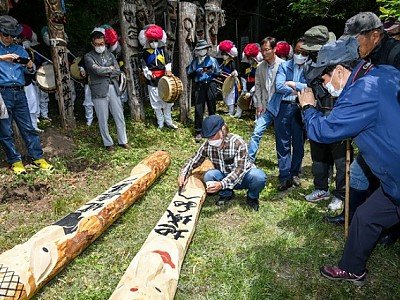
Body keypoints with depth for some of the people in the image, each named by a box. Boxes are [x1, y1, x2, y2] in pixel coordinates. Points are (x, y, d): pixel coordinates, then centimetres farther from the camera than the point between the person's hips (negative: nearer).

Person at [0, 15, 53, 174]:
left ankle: (38, 157, 9)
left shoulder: (19, 49, 16)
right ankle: (15, 161, 10)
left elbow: (29, 71, 13)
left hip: (19, 92, 3)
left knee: (28, 127, 4)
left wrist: (30, 66, -9)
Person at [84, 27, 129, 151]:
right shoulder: (88, 57, 1)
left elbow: (118, 71, 4)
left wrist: (104, 72, -6)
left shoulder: (110, 54, 15)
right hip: (99, 91, -4)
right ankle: (108, 143, 18)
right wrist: (110, 69, -1)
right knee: (103, 120, 3)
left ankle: (123, 141, 20)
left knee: (119, 117, 7)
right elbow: (97, 70, -15)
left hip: (113, 88, 4)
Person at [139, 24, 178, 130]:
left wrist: (168, 70, -10)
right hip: (152, 81, -2)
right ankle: (160, 123, 15)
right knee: (156, 103, 3)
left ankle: (168, 121, 20)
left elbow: (167, 62, 9)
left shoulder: (162, 49, 11)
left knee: (167, 101, 6)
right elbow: (144, 67, 2)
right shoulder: (146, 52, 3)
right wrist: (149, 74, -13)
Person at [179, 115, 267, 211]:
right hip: (226, 177, 3)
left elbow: (239, 170, -33)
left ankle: (252, 197, -1)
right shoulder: (207, 145, -12)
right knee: (209, 175, -28)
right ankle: (227, 194, 2)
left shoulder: (237, 142, -26)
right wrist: (183, 173, -17)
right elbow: (194, 160, 1)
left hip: (244, 175, -3)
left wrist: (221, 184, -47)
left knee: (259, 176, -36)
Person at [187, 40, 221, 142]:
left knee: (212, 108, 9)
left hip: (210, 86, 0)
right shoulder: (194, 62, 9)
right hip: (199, 86, 0)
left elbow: (218, 72, 4)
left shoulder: (212, 60, 7)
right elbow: (189, 74, 7)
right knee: (198, 109, -5)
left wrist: (211, 71, -15)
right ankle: (198, 132, 1)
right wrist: (196, 72, -11)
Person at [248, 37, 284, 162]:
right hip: (265, 107, 4)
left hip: (280, 107, -3)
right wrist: (258, 105, 2)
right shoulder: (260, 67, 7)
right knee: (256, 133, -3)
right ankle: (249, 160, 5)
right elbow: (258, 87, 9)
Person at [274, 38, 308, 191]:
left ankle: (295, 173, 27)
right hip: (283, 107, 1)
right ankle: (285, 177, 10)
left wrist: (294, 84, -8)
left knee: (298, 143, 10)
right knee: (283, 144, 2)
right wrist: (300, 91, -10)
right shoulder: (284, 66, 6)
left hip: (301, 108, 0)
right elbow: (279, 87, -7)